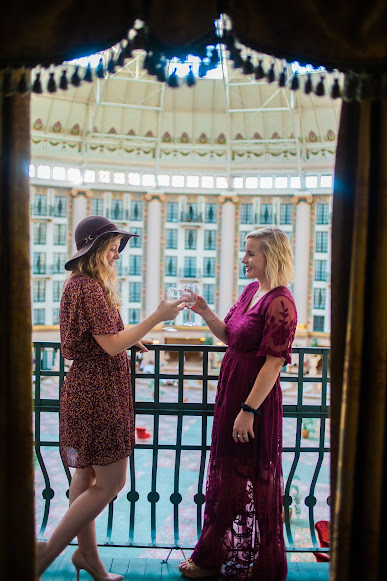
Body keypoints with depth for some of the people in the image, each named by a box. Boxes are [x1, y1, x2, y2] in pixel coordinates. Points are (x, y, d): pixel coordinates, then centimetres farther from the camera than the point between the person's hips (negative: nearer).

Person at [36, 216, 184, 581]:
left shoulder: (78, 284, 14)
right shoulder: (91, 289, -18)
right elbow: (111, 345, -22)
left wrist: (128, 338, 14)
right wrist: (156, 318, -19)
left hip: (85, 387, 10)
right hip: (98, 393, -10)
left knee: (87, 475, 17)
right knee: (110, 482, 0)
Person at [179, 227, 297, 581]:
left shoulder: (280, 303, -20)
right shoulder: (251, 291, 7)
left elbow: (274, 363, -22)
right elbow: (229, 336, 14)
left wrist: (248, 410, -21)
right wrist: (206, 313, -1)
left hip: (256, 398, -9)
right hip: (231, 393, 9)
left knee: (250, 481, 8)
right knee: (227, 475, 21)